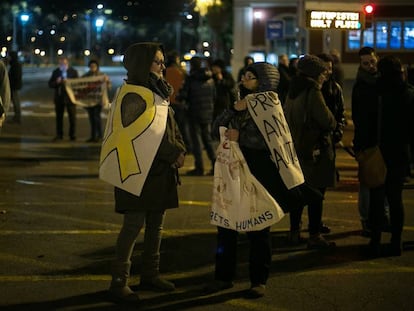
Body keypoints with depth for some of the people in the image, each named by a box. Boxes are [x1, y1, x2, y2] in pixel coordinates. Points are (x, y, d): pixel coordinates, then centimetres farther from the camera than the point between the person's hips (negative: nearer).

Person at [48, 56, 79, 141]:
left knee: (72, 117, 2)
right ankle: (59, 135, 12)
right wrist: (56, 82, -18)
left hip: (70, 97, -2)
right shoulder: (56, 72, 6)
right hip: (59, 97, 2)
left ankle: (72, 135, 11)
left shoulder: (74, 72, -1)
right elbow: (50, 84, 3)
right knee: (59, 117, 6)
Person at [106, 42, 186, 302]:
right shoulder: (134, 95, -13)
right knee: (134, 224, -7)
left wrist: (181, 151, -1)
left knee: (156, 223, 12)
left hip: (161, 170, 9)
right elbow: (142, 135, -19)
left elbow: (171, 127, 16)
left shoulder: (159, 91, 15)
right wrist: (173, 155, -15)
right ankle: (119, 281, -1)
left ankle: (151, 274, 21)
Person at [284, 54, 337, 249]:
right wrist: (333, 125, 2)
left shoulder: (292, 92, 9)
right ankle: (314, 236, 0)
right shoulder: (313, 92, -16)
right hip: (315, 149, -8)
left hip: (296, 148, 8)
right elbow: (327, 121, -18)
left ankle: (294, 231, 21)